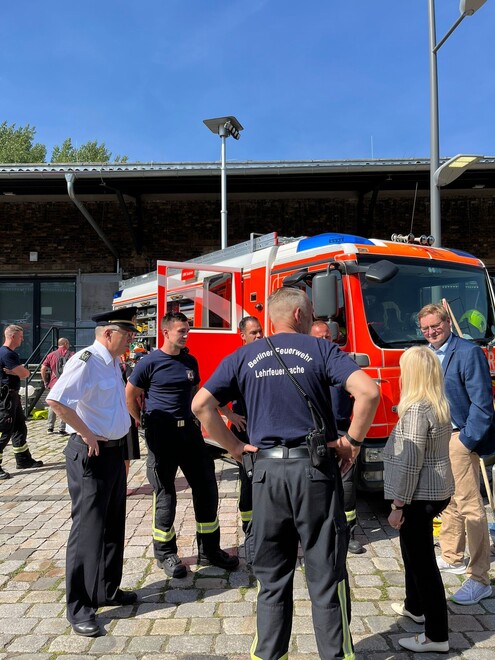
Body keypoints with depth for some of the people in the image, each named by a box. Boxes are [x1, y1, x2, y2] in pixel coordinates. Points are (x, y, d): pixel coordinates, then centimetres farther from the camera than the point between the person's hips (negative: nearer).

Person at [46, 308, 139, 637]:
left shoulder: (113, 363, 10)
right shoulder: (86, 361, -19)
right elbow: (56, 400, -30)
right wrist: (87, 435, -22)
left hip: (114, 450, 9)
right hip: (91, 453, -9)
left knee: (114, 524, 17)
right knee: (89, 528, 0)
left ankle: (107, 591, 33)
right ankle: (79, 607, 14)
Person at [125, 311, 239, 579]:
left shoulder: (190, 361, 9)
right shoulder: (150, 362, -7)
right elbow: (130, 396, 0)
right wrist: (146, 424, 2)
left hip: (189, 429, 5)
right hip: (161, 434, -5)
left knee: (206, 488, 7)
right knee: (165, 494, 4)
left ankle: (209, 549, 21)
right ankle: (165, 553, 21)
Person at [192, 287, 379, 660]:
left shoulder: (244, 357, 7)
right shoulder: (320, 350, -1)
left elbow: (201, 405, 0)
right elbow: (368, 391, -14)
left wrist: (234, 446, 6)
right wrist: (353, 441, -3)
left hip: (267, 470, 3)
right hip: (315, 469, -2)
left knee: (272, 578, 16)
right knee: (326, 576, 10)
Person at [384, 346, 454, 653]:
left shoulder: (416, 409, -22)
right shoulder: (440, 406, 7)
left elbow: (410, 462, -23)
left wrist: (398, 505, -16)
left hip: (420, 496, -10)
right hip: (437, 490, 10)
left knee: (422, 561, 1)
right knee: (415, 552, 24)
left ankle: (437, 636, 12)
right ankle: (415, 606, 42)